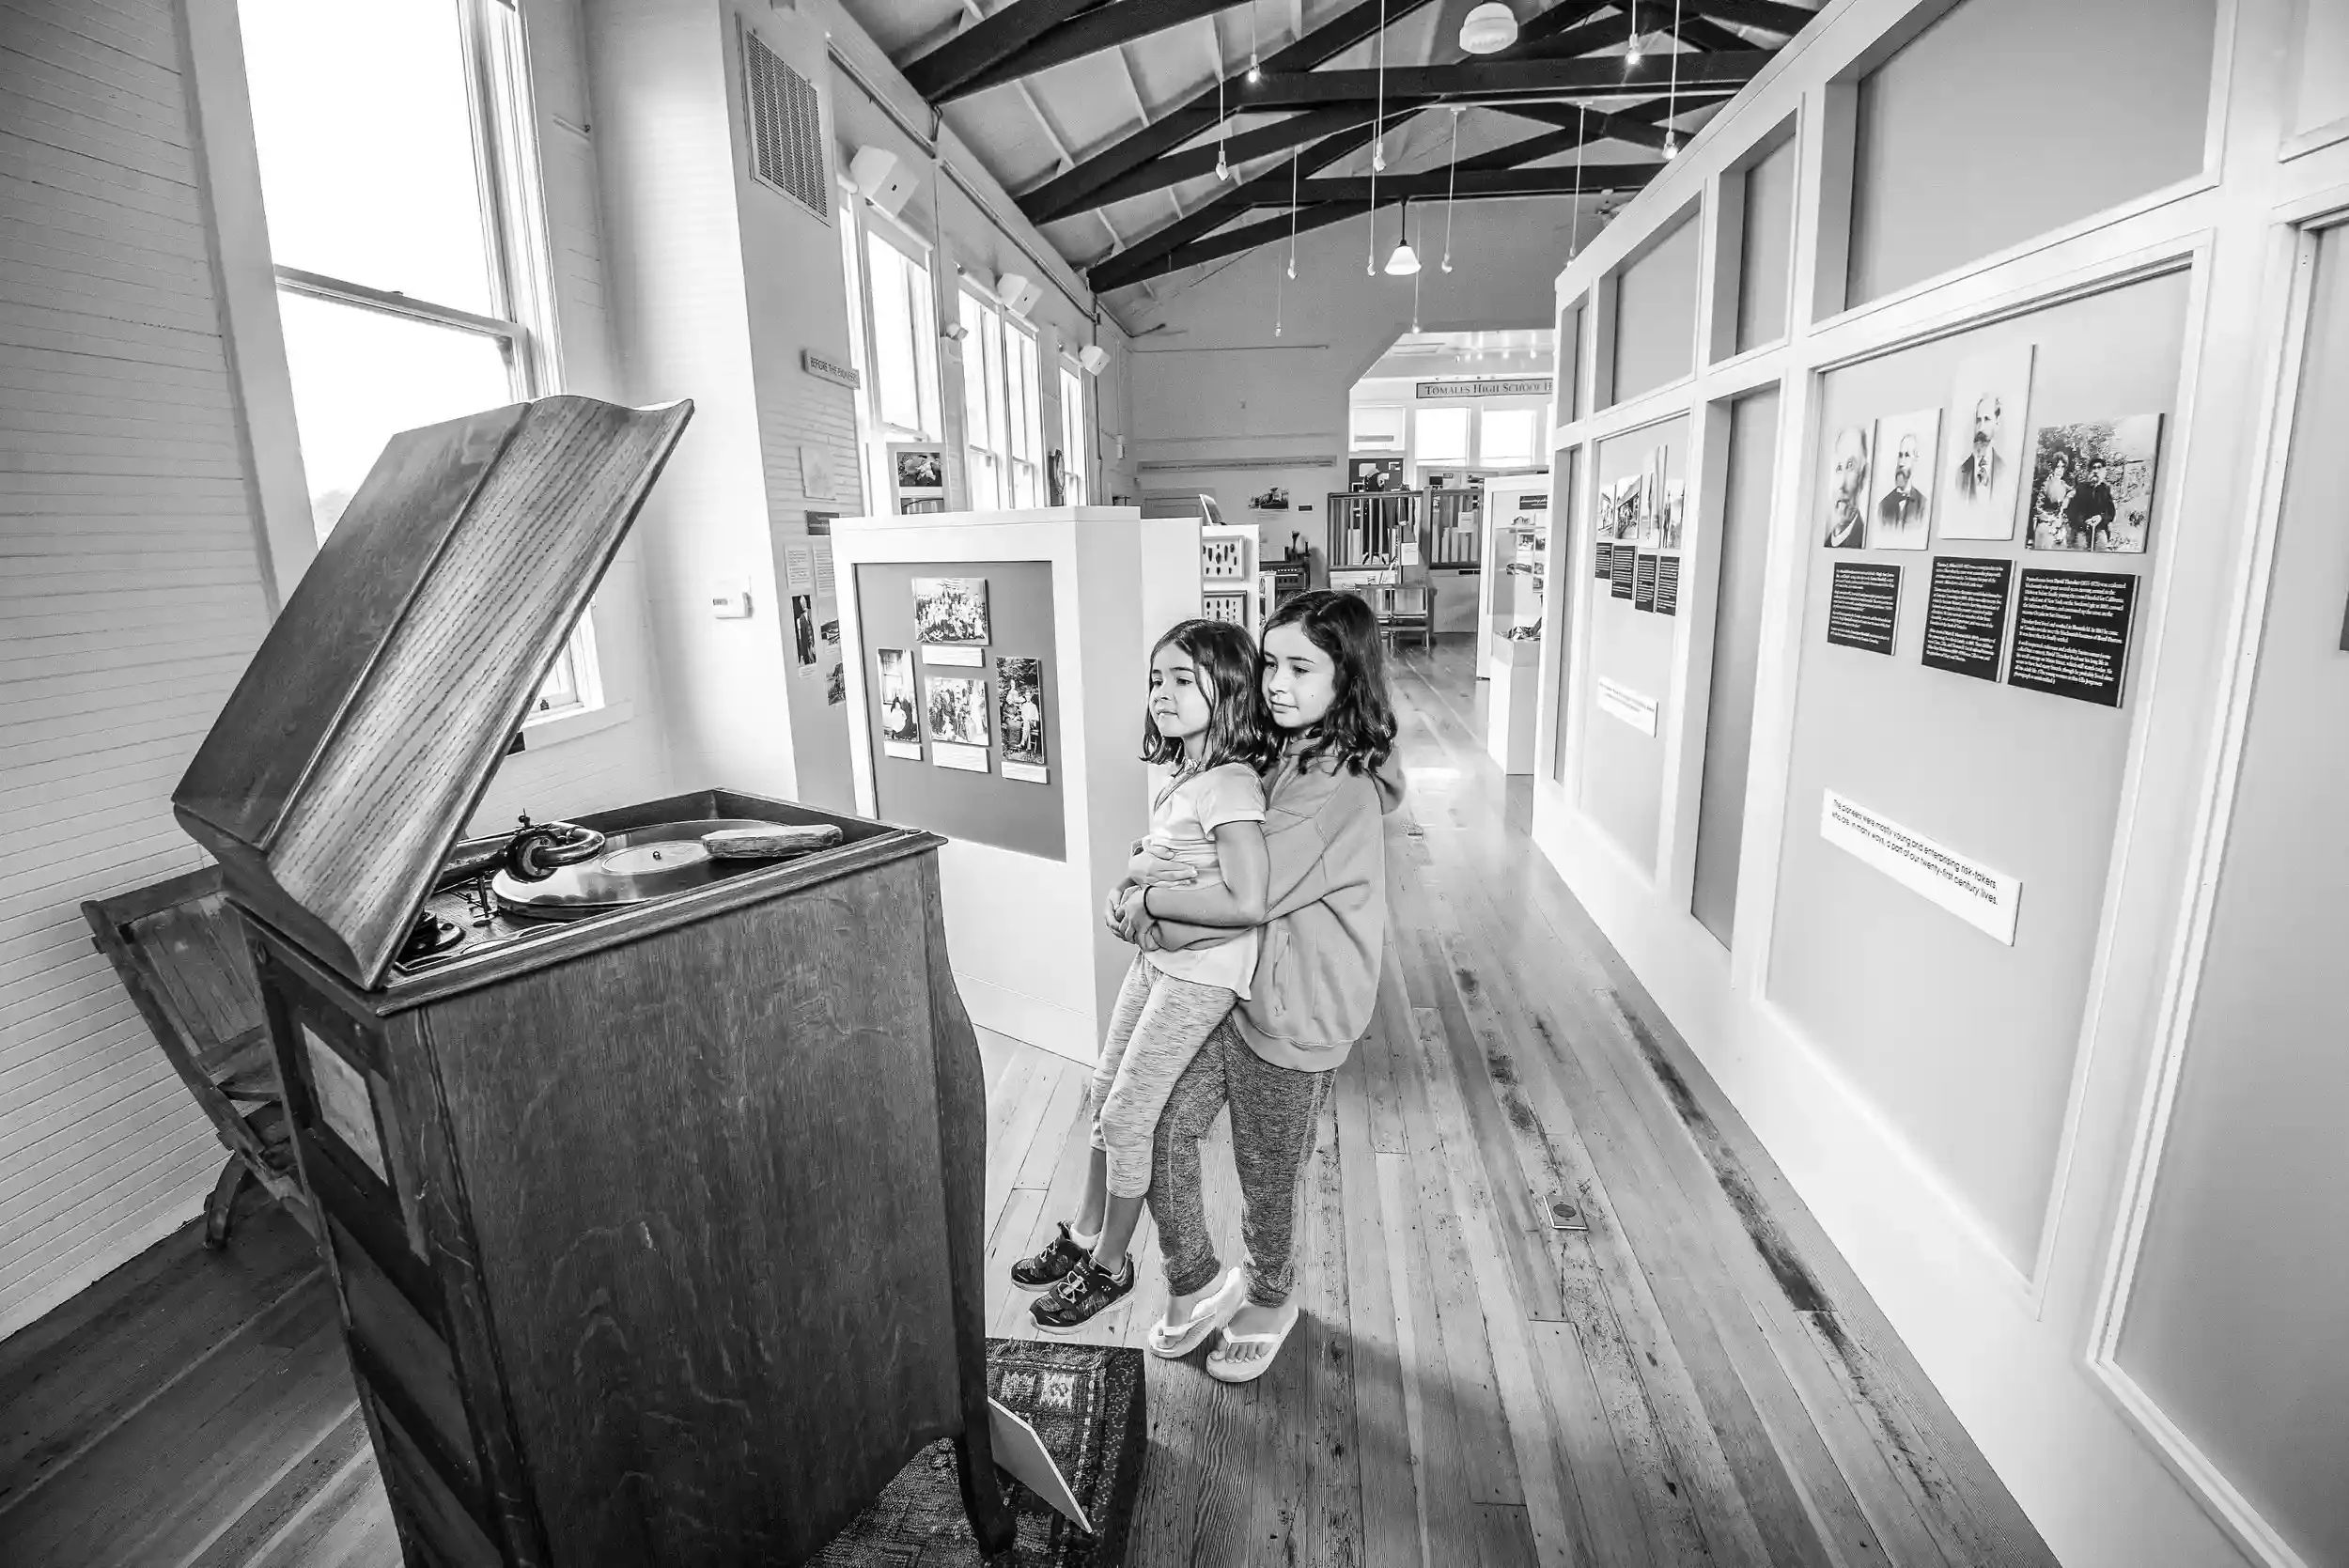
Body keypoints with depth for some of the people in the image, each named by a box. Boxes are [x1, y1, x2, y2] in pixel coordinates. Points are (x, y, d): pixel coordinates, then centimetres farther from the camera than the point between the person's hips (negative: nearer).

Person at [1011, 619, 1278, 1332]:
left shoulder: (1228, 785, -23)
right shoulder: (1186, 772, 4)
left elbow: (1246, 903, -29)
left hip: (1202, 971, -9)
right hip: (1157, 955, 9)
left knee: (1125, 1116, 4)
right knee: (1107, 1094, 19)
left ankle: (1109, 1266, 27)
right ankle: (1083, 1236, 39)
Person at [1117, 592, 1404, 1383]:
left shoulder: (1341, 786, -24)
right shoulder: (1291, 756, 5)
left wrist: (1146, 899, -13)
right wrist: (1149, 869, -10)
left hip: (1292, 1016, -8)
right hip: (1235, 990, 8)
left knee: (1266, 1182, 14)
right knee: (1163, 1130, 10)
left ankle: (1269, 1300, 43)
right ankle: (1197, 1285, 34)